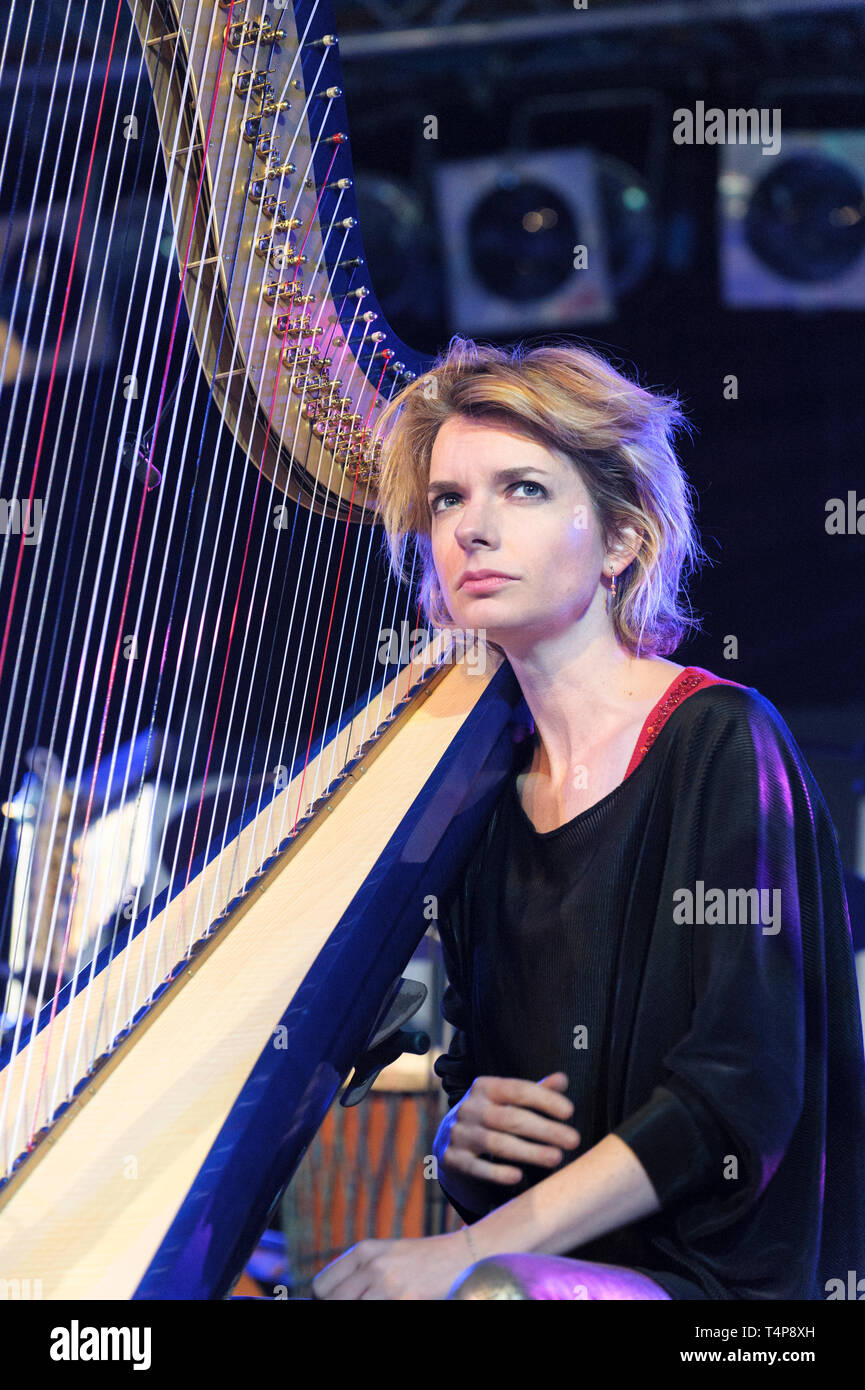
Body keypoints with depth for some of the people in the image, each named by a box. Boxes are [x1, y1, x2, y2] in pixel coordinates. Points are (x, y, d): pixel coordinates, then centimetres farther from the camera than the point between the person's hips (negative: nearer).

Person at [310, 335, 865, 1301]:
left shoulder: (720, 742, -8)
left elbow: (739, 1095, -16)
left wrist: (469, 1251, -21)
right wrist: (454, 1123, -5)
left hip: (712, 1272, -5)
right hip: (523, 1256, 6)